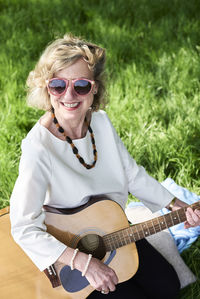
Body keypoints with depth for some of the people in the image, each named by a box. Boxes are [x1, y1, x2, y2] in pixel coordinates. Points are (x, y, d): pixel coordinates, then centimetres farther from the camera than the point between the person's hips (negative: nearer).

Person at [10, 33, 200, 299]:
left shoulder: (101, 122, -12)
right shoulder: (39, 147, -32)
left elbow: (133, 175, 2)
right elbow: (24, 229, -35)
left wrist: (176, 206, -4)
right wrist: (85, 262, -38)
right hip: (64, 247, -6)